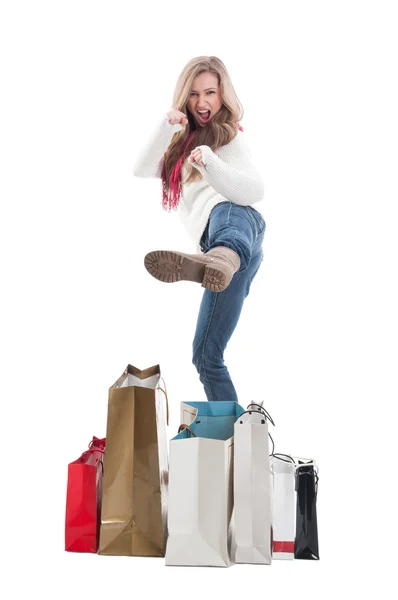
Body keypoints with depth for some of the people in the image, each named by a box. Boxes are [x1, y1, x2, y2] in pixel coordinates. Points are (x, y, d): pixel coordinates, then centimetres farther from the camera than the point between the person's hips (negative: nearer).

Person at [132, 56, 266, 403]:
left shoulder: (230, 137, 15)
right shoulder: (184, 142, 33)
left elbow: (255, 191, -5)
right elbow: (142, 170, 15)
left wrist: (210, 161, -21)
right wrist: (167, 126, 2)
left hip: (238, 218, -7)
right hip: (214, 242, 7)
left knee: (227, 216, -46)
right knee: (206, 355, 3)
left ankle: (224, 259, -80)